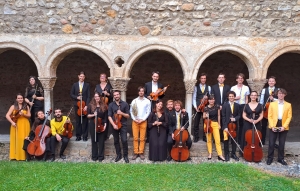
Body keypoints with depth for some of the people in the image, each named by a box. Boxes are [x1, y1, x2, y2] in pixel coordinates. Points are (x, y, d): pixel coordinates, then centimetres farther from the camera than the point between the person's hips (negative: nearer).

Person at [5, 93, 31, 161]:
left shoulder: (26, 107, 11)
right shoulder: (13, 106, 5)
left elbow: (29, 116, 7)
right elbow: (7, 115, -2)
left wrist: (23, 114, -12)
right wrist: (12, 122, -14)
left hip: (25, 125, 1)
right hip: (16, 125, -1)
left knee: (24, 140, -2)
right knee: (16, 140, -4)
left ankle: (24, 155, 2)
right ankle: (16, 156, -2)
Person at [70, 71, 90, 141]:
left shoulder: (87, 85, 3)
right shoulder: (75, 85, 8)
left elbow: (88, 96, -2)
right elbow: (71, 94, 9)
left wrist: (86, 105, -12)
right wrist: (77, 97, -10)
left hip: (85, 105, -1)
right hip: (77, 105, 2)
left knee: (85, 121, 1)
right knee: (78, 121, 5)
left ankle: (85, 136, 9)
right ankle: (78, 136, 13)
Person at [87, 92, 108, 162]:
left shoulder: (104, 106, 3)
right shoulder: (90, 105, 2)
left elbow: (105, 116, 4)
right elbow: (88, 115, 3)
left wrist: (105, 124, -5)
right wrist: (93, 115, -16)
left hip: (101, 125, 0)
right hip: (93, 125, 0)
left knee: (101, 141, 3)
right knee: (94, 141, 5)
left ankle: (101, 156, 12)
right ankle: (94, 156, 16)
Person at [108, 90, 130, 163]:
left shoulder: (125, 104, 0)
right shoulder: (111, 105, 3)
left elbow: (128, 116, 2)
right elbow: (109, 116, -2)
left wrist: (122, 113, -16)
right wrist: (113, 124, -14)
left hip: (123, 125, -2)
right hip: (114, 125, 2)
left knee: (124, 140, -9)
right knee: (116, 141, 8)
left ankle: (125, 155, 7)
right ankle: (118, 155, 23)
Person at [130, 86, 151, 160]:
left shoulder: (147, 101, 3)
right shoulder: (134, 101, 6)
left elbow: (148, 112, 0)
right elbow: (131, 111, 5)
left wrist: (142, 119, -8)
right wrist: (134, 119, -6)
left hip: (143, 121, -1)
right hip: (135, 121, 1)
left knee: (142, 138, 0)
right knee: (135, 138, 1)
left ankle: (141, 152, 7)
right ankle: (135, 153, 7)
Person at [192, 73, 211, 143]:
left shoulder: (208, 87, 7)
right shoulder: (196, 87, 4)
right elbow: (194, 98, 1)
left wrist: (207, 97, -14)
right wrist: (195, 106, -9)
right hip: (198, 107, -1)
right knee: (196, 123, 2)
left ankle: (205, 137, 17)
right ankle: (196, 137, 12)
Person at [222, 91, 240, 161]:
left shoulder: (237, 105, 5)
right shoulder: (225, 105, -3)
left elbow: (239, 115, 7)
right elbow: (223, 117, -6)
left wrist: (235, 118, -16)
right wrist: (225, 126, -13)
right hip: (226, 125, -2)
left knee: (234, 140, 8)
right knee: (226, 140, 4)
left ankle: (233, 154, 22)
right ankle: (226, 154, 14)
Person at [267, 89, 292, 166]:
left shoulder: (288, 105, 5)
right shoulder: (272, 104, 4)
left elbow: (289, 117, 1)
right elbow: (269, 116, 0)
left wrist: (284, 126, -11)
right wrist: (272, 126, -11)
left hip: (283, 127, 1)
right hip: (273, 127, -1)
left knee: (282, 144, 8)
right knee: (271, 144, 0)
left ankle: (281, 159, 22)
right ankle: (270, 158, 14)